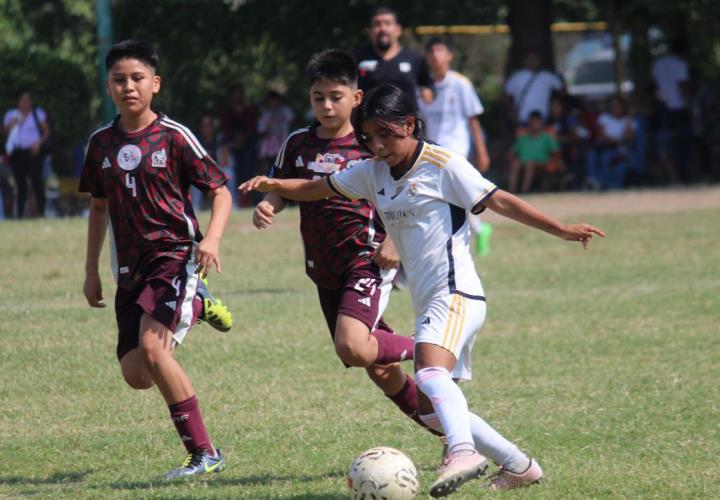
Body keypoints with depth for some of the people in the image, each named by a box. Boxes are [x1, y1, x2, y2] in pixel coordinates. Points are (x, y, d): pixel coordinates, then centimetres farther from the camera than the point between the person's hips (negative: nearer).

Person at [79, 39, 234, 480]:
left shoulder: (174, 137, -6)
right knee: (135, 375, -2)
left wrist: (212, 238, -21)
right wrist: (91, 271, 19)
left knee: (150, 345, -26)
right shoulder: (102, 143, 9)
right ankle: (195, 307, 26)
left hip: (176, 256, -6)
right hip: (131, 268, 6)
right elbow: (99, 207, 21)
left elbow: (221, 193, -3)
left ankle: (204, 453, -19)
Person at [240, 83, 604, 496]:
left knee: (431, 373, -33)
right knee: (432, 409, 8)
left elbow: (499, 201, -7)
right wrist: (274, 185, 5)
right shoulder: (374, 173, 14)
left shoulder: (443, 166, -6)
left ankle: (463, 453, -52)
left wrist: (561, 230, -12)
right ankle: (519, 466, 17)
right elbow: (317, 189, 22)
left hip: (455, 295, -9)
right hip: (428, 305, 9)